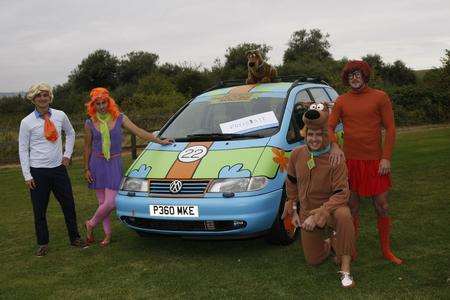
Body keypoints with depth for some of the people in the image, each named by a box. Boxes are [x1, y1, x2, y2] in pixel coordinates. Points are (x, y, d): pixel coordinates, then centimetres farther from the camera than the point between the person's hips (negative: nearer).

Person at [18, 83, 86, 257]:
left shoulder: (60, 116, 1)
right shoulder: (27, 122, -7)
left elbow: (70, 133, 19)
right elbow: (23, 149, -3)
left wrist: (67, 154, 9)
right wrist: (27, 175, -7)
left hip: (59, 168, 2)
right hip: (38, 172, -2)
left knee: (69, 206, 9)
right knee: (39, 210, 6)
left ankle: (74, 238, 25)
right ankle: (43, 244, 22)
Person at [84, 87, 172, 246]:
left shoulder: (119, 118, 1)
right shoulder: (90, 123, 2)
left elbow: (138, 131, -2)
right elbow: (87, 147, 8)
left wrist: (160, 141, -8)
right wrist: (86, 169, 7)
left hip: (114, 164, 0)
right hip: (97, 164, 1)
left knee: (110, 202, -10)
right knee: (103, 202, 4)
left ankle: (91, 224, 15)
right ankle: (107, 233, 20)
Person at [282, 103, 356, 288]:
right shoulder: (297, 155, -6)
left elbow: (342, 193, -24)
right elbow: (291, 183, 9)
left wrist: (319, 215, -32)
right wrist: (293, 211, 8)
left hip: (330, 208, -4)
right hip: (306, 213, 4)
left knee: (343, 215, -41)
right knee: (313, 260, 10)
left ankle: (345, 269, -30)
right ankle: (330, 243, 43)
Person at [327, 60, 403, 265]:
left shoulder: (380, 97, -1)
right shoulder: (341, 101, 4)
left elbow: (390, 128, -3)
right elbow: (329, 127, -1)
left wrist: (386, 158, -10)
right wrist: (334, 146, -20)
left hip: (375, 161, -1)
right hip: (350, 161, 1)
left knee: (382, 207, 5)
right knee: (352, 208, 10)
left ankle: (386, 250, 22)